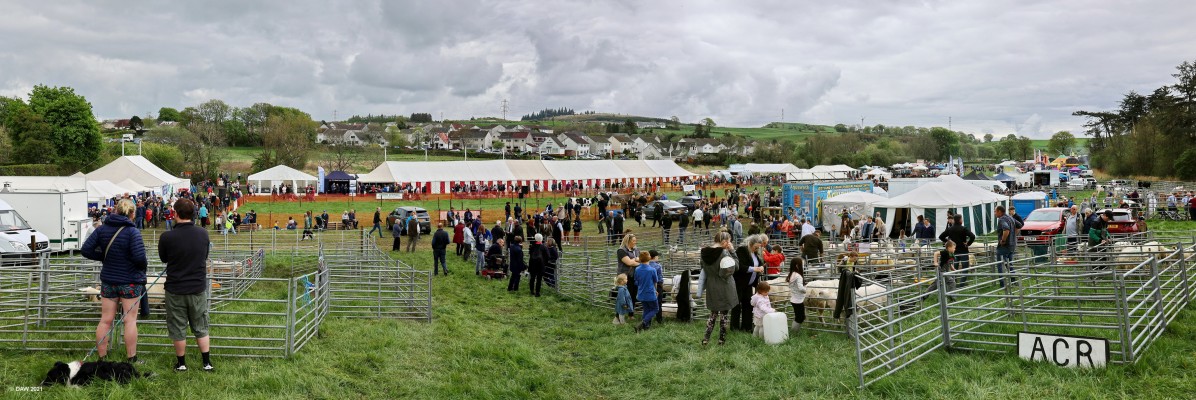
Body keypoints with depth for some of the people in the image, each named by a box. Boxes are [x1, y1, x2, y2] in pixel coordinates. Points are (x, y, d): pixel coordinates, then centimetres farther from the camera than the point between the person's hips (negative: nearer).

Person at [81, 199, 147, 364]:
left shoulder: (102, 229, 0)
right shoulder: (132, 231, -16)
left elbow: (86, 250, -2)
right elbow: (139, 257, -23)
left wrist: (104, 257, 8)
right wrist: (144, 264, -3)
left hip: (108, 280, 4)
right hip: (130, 282, -4)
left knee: (105, 320, 11)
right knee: (130, 320, 4)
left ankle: (101, 358, 18)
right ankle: (131, 359, 9)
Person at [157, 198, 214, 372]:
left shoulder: (167, 237, -17)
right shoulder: (203, 233, -7)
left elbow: (163, 258, 1)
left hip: (175, 290, -3)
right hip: (198, 288, 3)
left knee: (178, 329, 12)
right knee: (201, 328, 15)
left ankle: (181, 363, 22)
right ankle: (207, 362, 15)